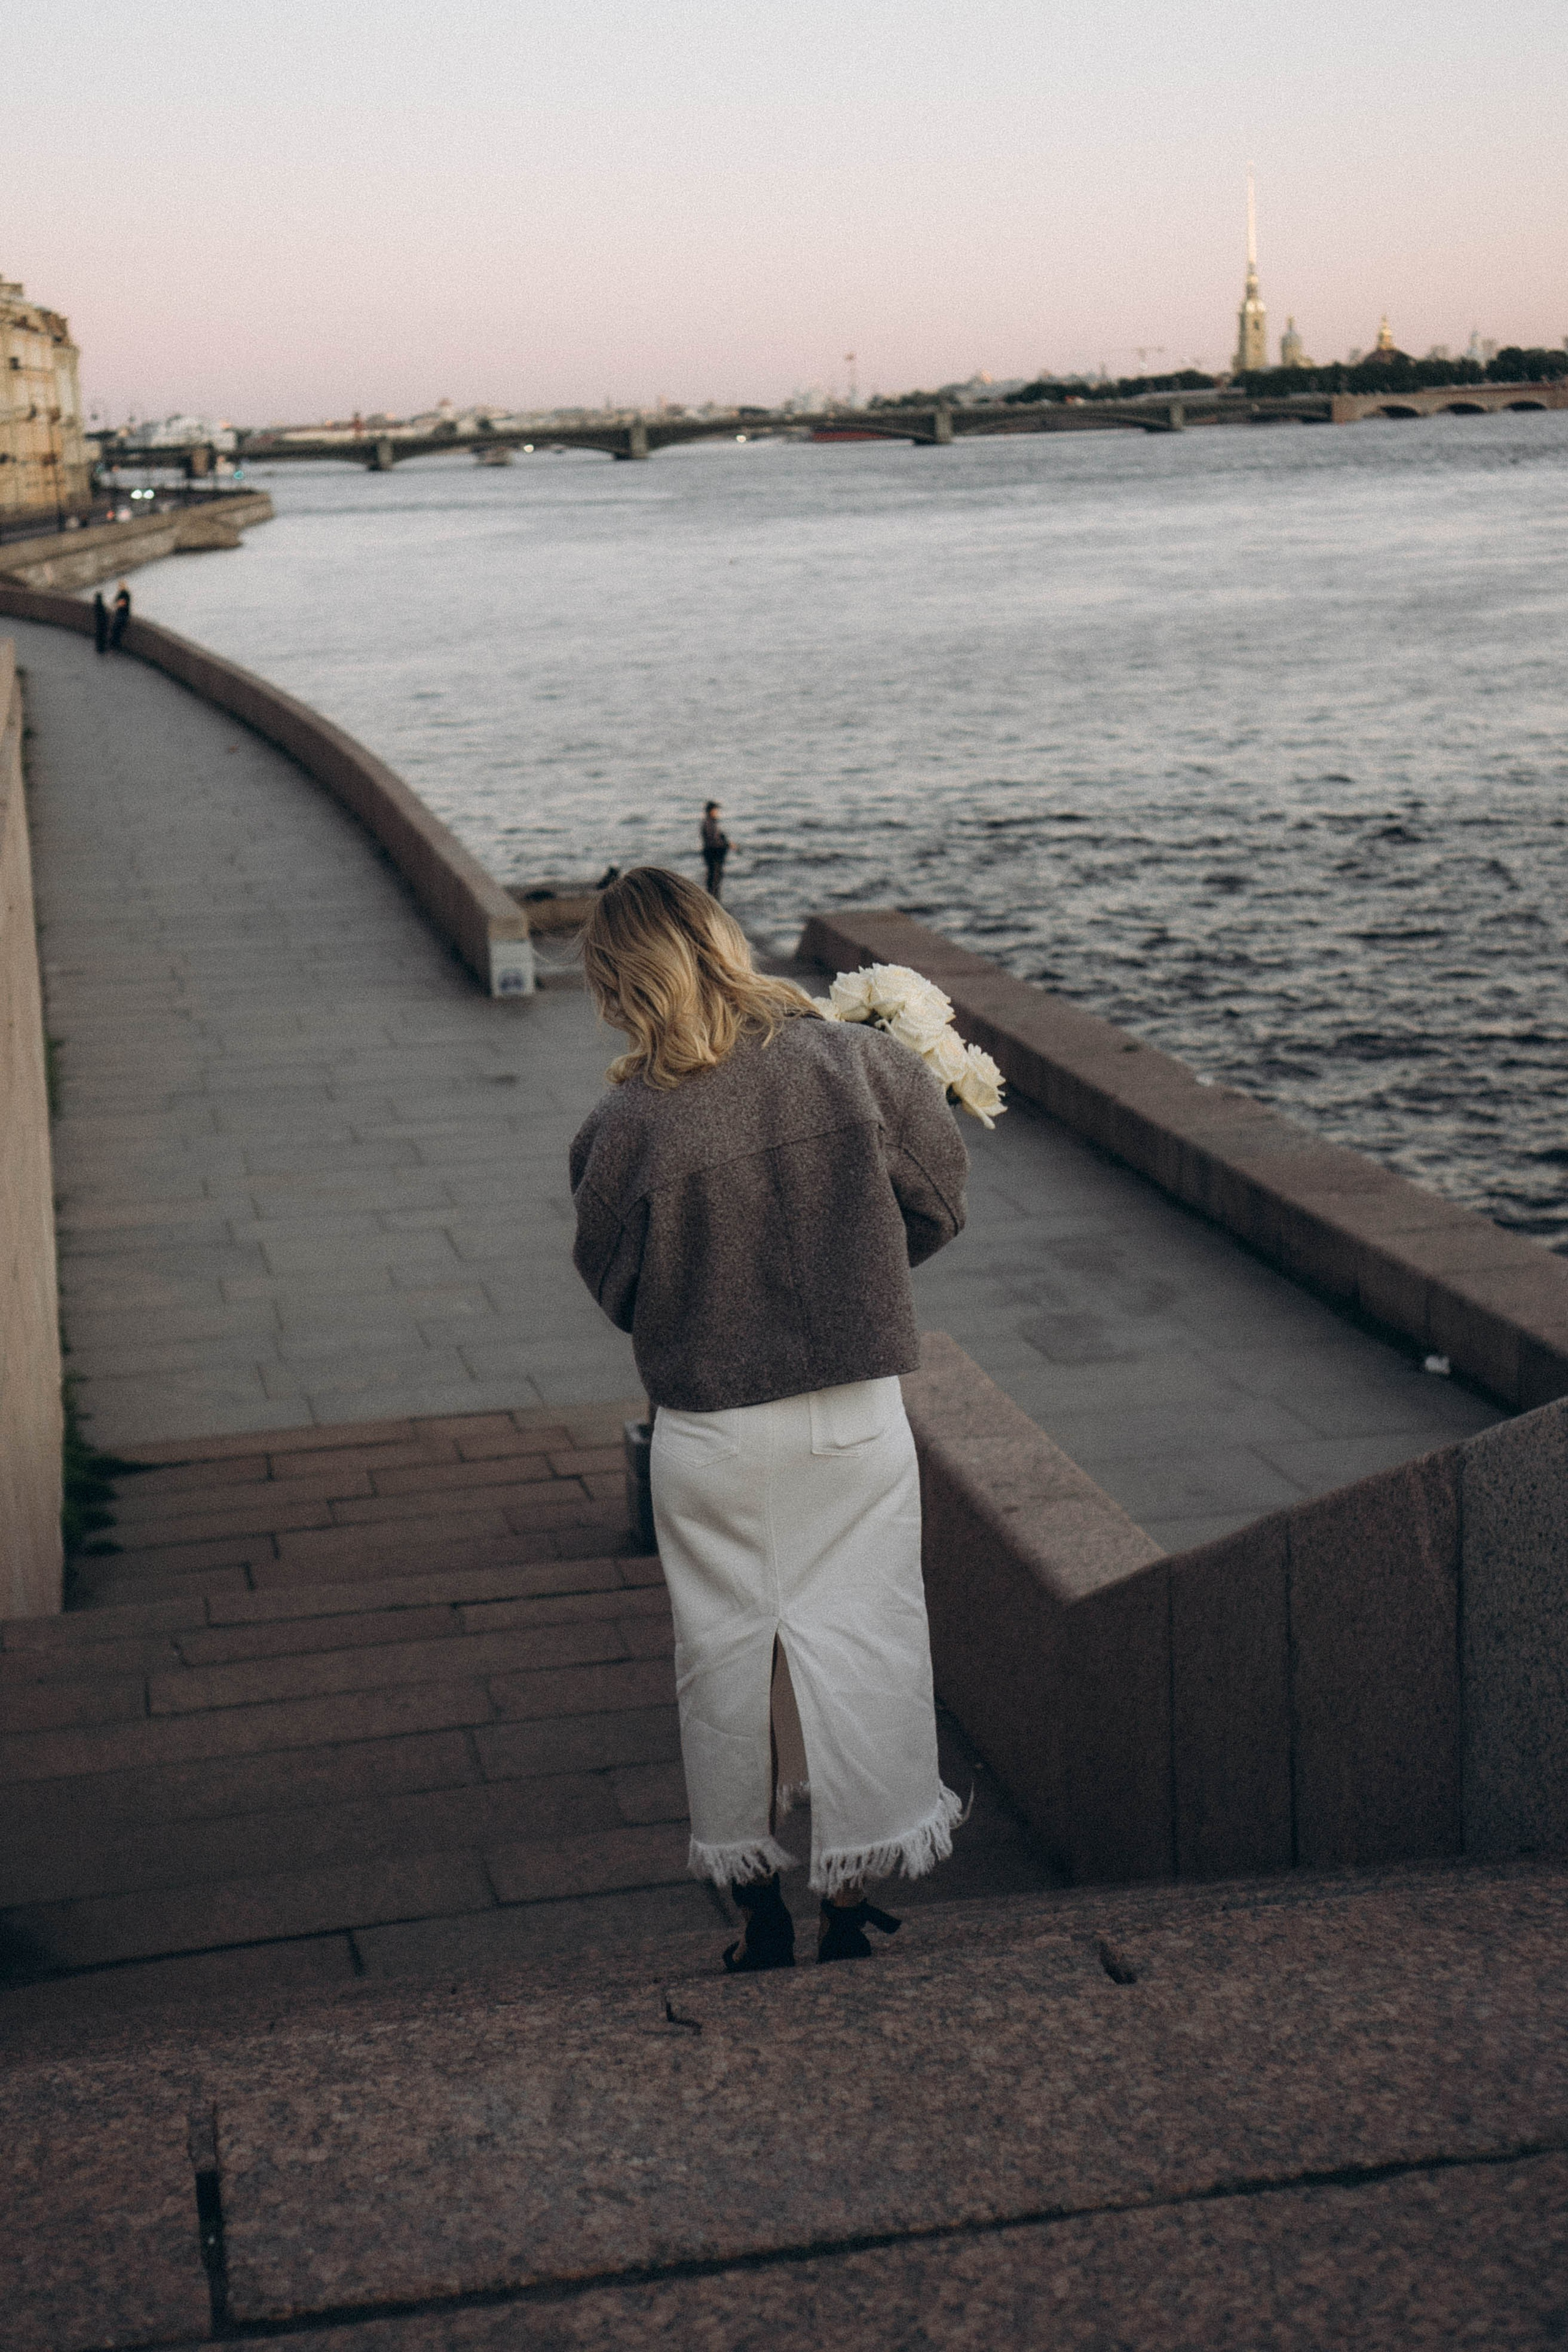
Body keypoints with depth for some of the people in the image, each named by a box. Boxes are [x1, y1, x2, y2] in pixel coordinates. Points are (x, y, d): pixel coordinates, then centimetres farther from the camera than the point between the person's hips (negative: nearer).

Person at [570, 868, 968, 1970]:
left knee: (725, 1649, 15)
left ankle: (757, 1900, 26)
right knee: (856, 1635, 10)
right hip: (855, 1414, 1)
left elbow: (615, 1287, -2)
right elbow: (939, 1197, 2)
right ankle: (852, 1898, 17)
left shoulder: (623, 1129, -15)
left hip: (710, 1434, -1)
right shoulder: (856, 1061, -10)